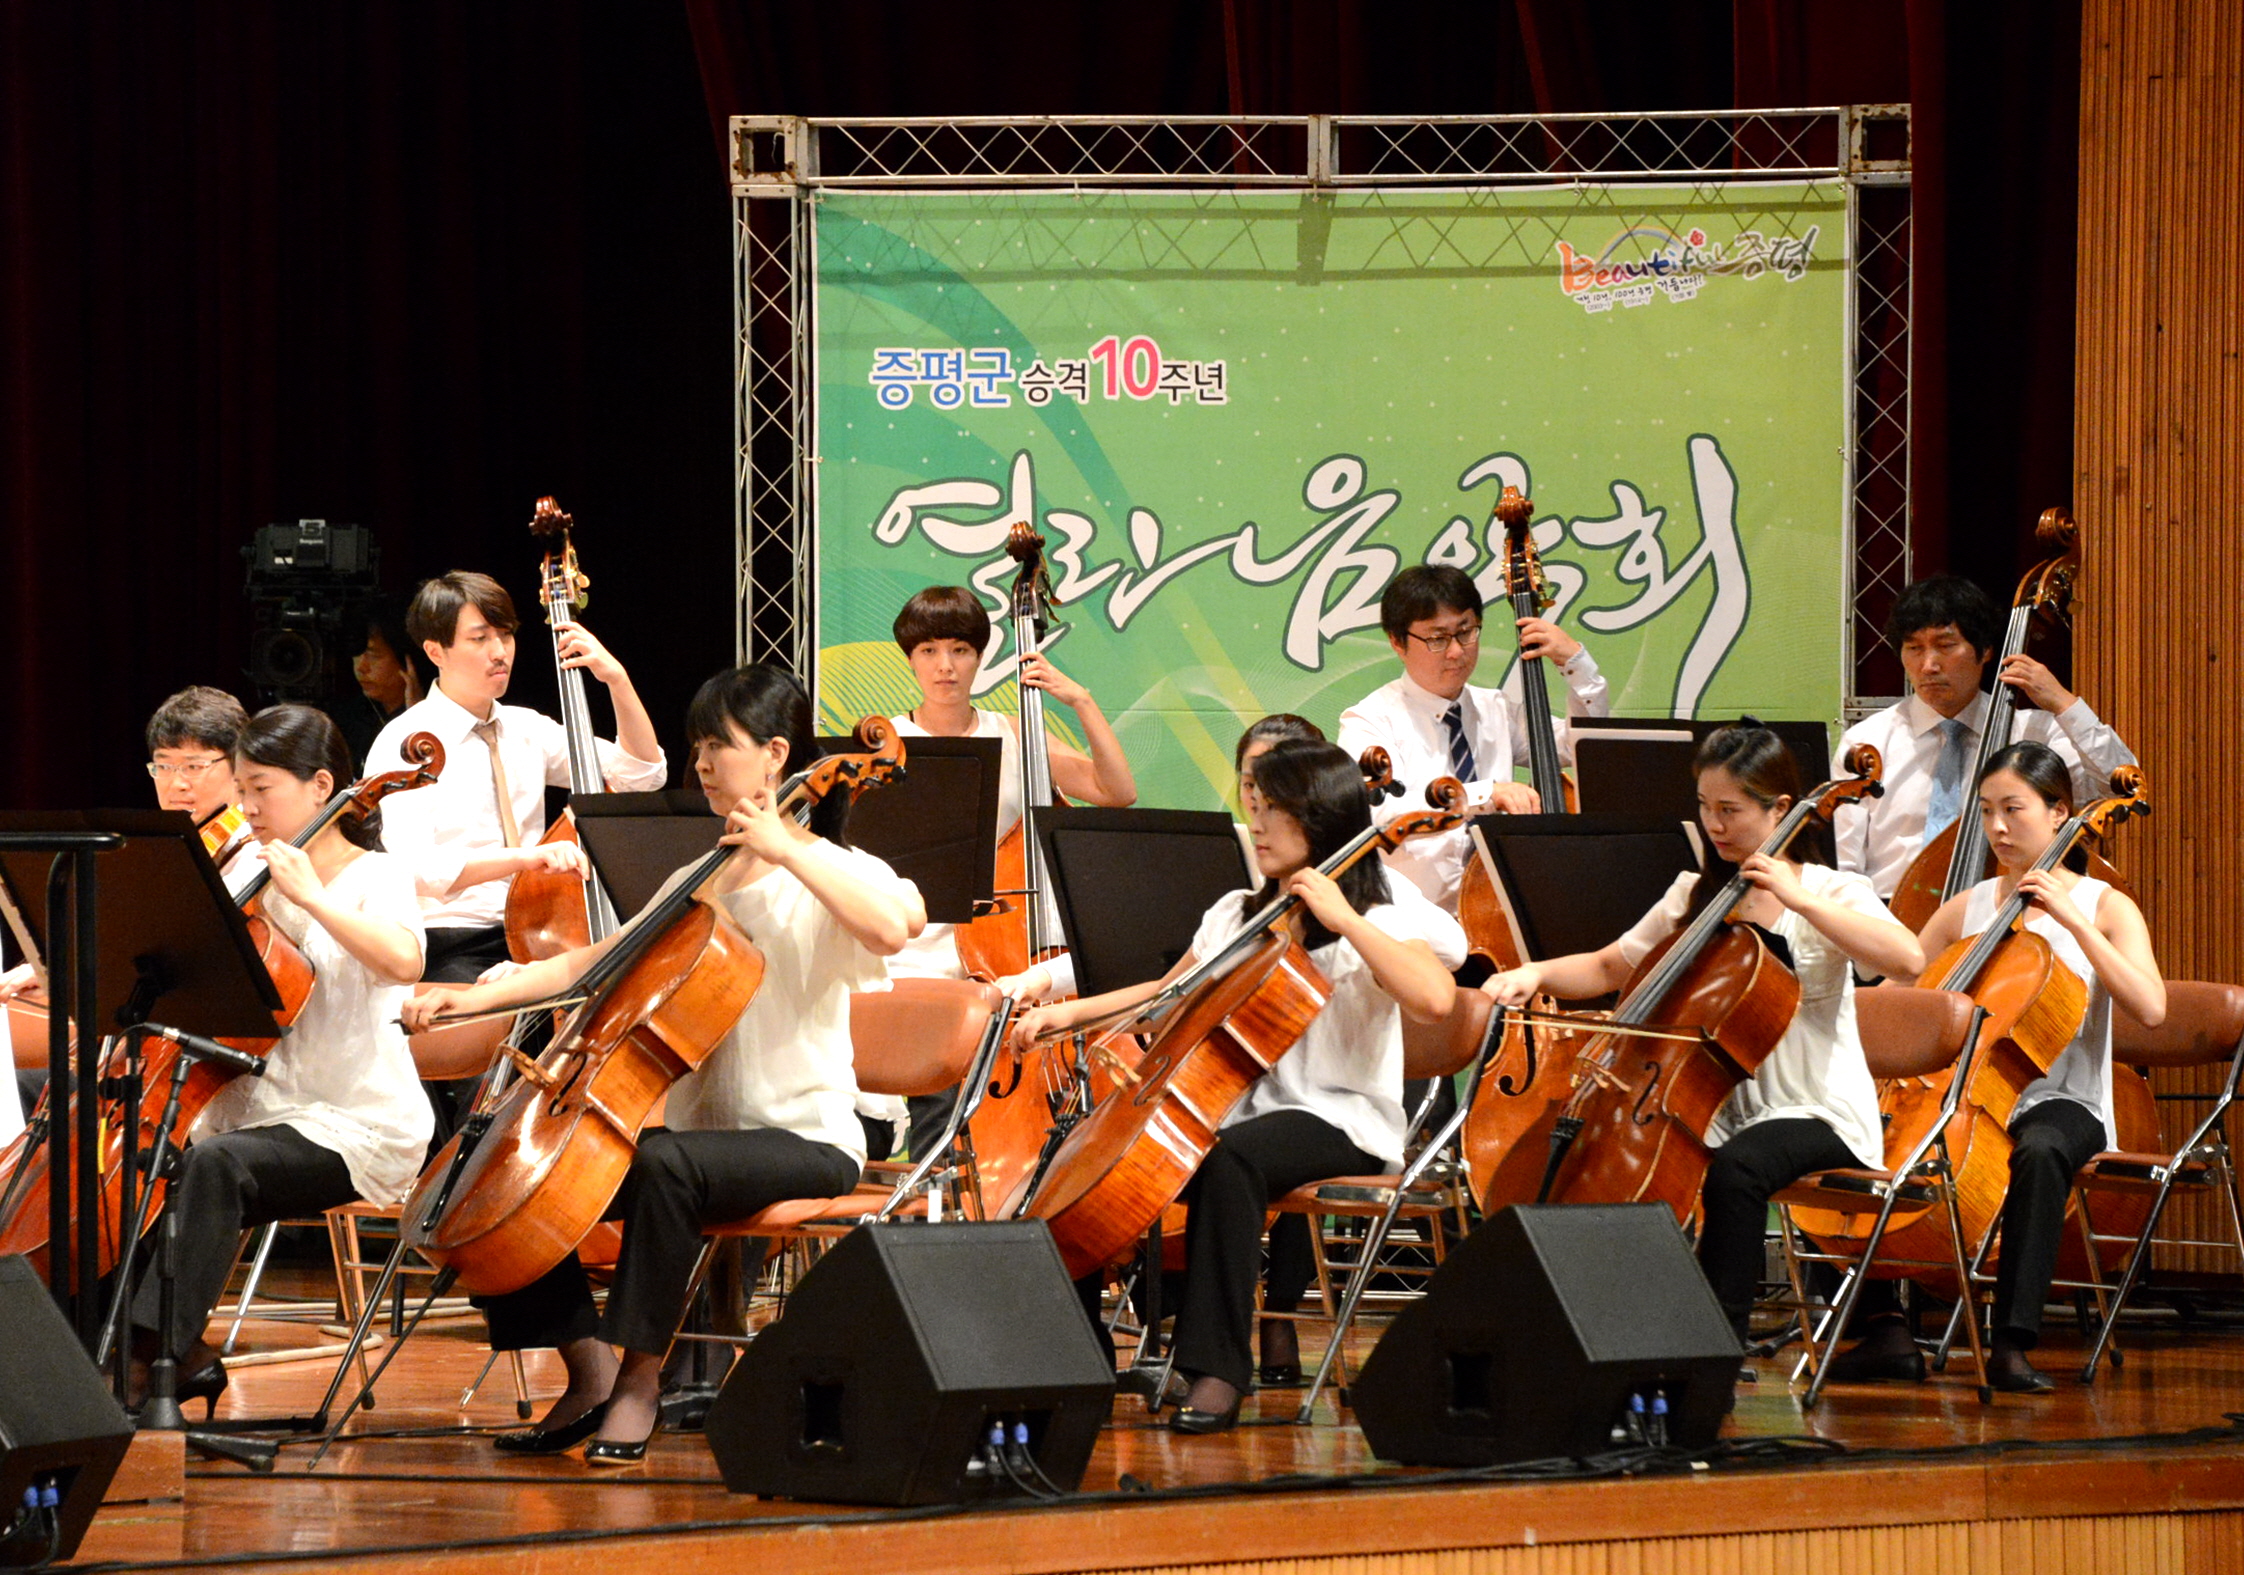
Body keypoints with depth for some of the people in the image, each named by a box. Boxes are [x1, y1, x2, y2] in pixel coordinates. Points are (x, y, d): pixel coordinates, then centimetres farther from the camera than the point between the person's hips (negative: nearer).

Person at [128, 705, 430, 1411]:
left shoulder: (376, 878, -5)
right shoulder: (255, 881, 15)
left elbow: (403, 962, -27)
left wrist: (311, 896, -26)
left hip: (358, 1128, -7)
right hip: (264, 1109, 7)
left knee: (214, 1164, -34)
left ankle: (161, 1348, -37)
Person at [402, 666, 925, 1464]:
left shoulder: (830, 873, -5)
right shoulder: (696, 884, 17)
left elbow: (893, 926, -28)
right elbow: (592, 963, 17)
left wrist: (785, 851, -25)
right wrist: (479, 995, 5)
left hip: (805, 1138, -7)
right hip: (705, 1130, 7)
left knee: (666, 1161, -37)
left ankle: (640, 1375, -24)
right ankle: (589, 1369, -2)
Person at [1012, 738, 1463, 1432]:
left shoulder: (1384, 910, -2)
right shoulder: (1238, 916, 18)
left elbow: (1433, 998, -21)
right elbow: (1168, 995, 29)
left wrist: (1343, 919, -19)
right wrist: (1072, 1011, 17)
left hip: (1339, 1119, -6)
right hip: (1245, 1110, 6)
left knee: (1228, 1158, -38)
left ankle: (1215, 1372, -36)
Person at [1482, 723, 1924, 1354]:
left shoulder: (1831, 894, -3)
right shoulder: (1694, 896, 13)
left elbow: (1909, 959, -22)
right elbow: (1607, 969, 17)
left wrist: (1799, 899, -24)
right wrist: (1536, 974, -3)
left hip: (1819, 1115, -5)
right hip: (1723, 1109, 5)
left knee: (1736, 1168, -36)